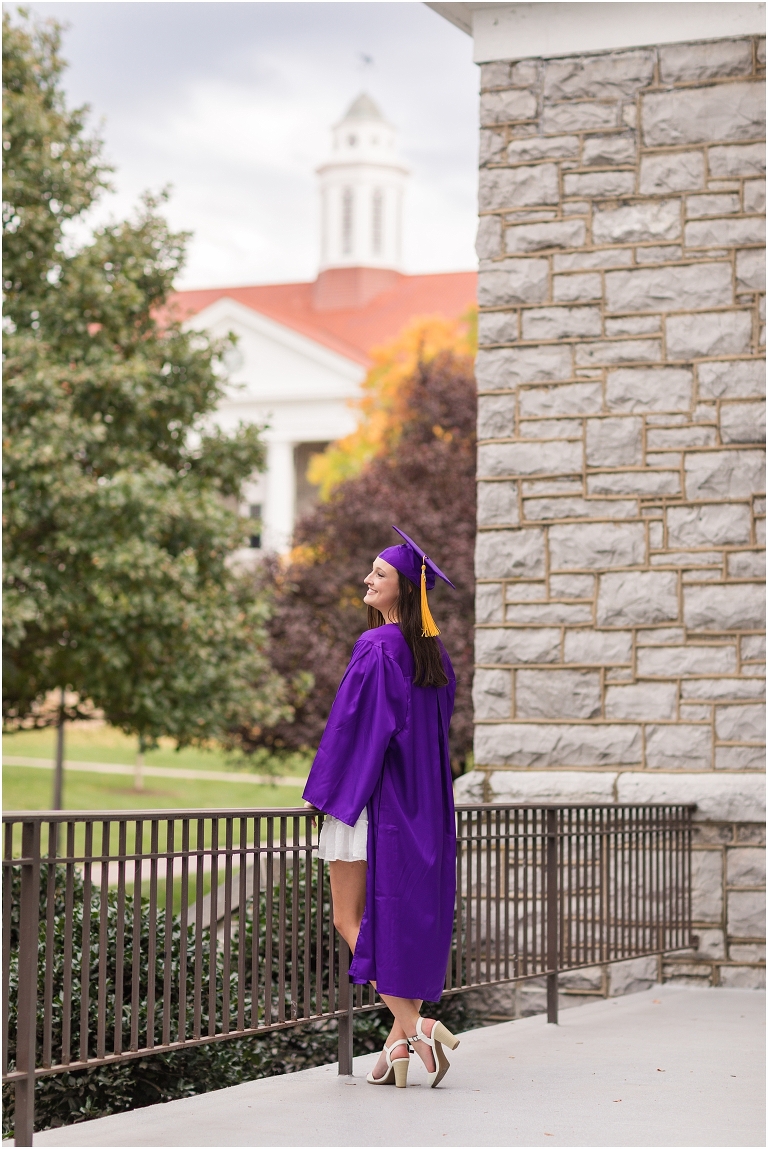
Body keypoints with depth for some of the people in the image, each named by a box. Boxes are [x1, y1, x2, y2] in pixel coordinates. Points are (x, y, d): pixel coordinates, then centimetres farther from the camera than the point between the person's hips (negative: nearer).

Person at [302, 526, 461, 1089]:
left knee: (352, 919, 0)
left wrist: (328, 791, -8)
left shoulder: (377, 647, -14)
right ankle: (403, 1038, 8)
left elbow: (354, 723, -16)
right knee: (414, 916, 8)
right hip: (426, 803, 8)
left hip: (377, 796, -8)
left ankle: (412, 1026, -12)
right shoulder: (433, 652, 10)